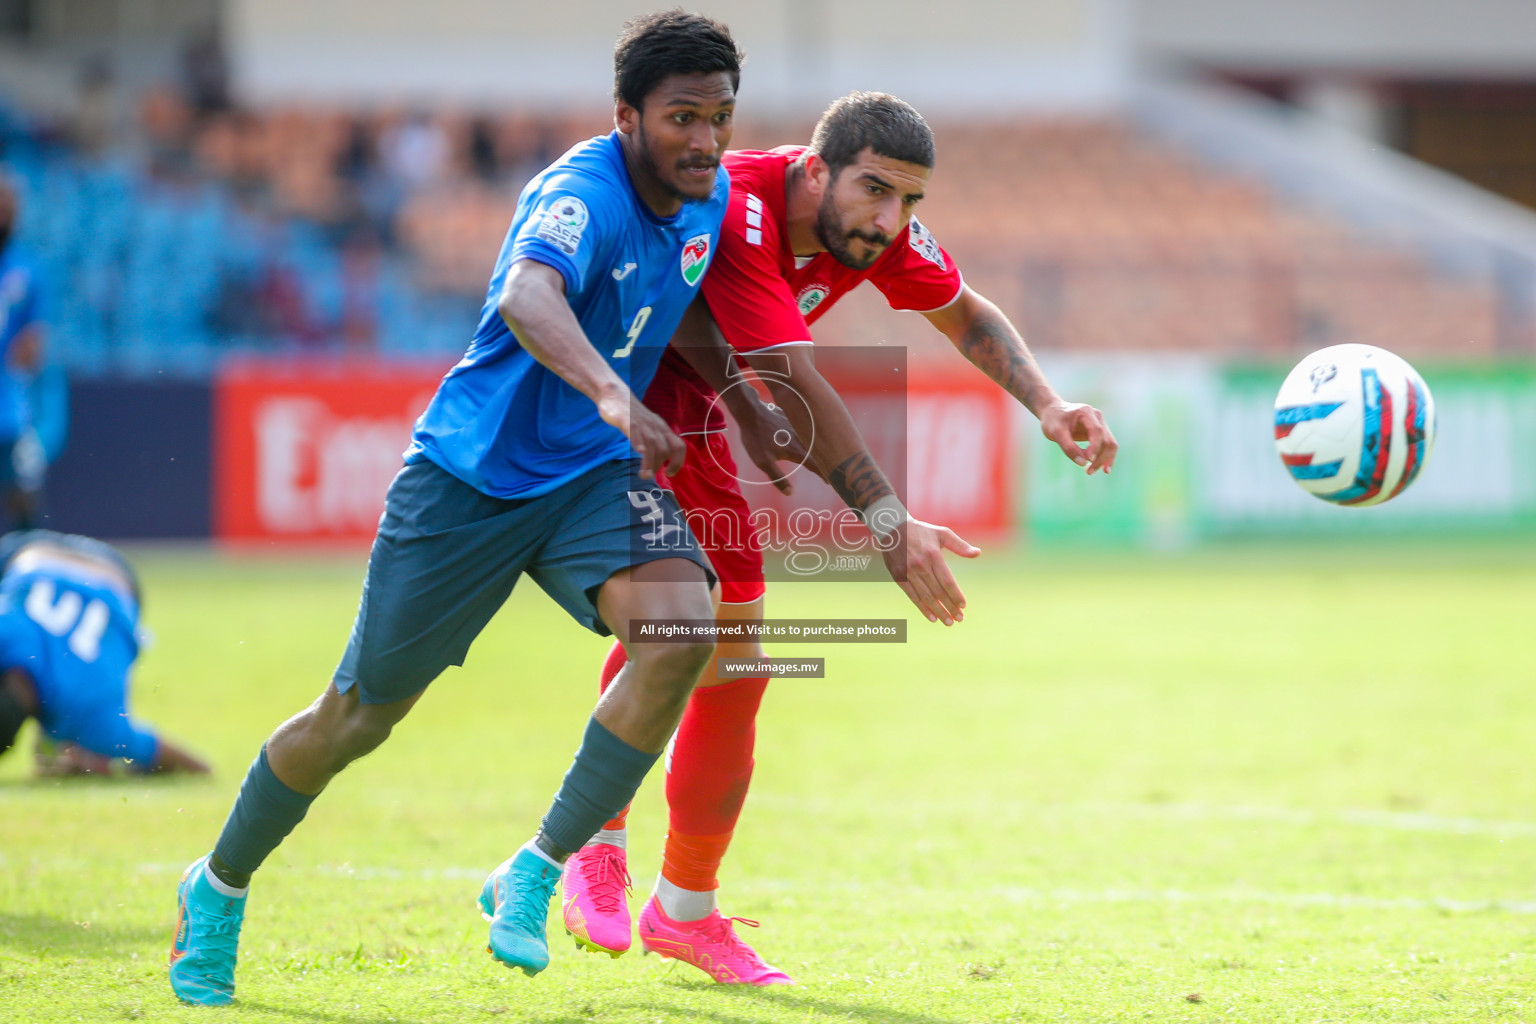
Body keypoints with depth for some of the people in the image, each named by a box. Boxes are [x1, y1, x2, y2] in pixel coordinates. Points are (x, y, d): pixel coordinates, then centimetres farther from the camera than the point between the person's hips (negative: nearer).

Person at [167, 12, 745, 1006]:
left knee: (682, 628, -25)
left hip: (593, 474, 5)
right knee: (360, 715, 4)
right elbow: (526, 298, -48)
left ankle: (533, 877, -12)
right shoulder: (582, 194, -25)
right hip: (472, 471, -5)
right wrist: (611, 394, -64)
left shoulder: (713, 197, -1)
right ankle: (220, 888, 31)